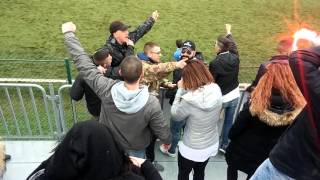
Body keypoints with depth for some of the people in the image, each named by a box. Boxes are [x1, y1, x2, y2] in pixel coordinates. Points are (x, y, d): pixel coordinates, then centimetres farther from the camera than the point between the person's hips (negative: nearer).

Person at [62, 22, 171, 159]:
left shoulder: (106, 89, -33)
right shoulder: (151, 103, -36)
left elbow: (83, 63, -22)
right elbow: (163, 134, -21)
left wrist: (69, 34, -10)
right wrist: (168, 141, 4)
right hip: (135, 150, -2)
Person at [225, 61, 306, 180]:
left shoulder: (255, 105, -29)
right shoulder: (299, 108, -22)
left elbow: (234, 131, -16)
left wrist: (231, 136, 5)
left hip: (240, 153, -2)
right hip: (268, 160, 2)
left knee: (232, 169, 29)